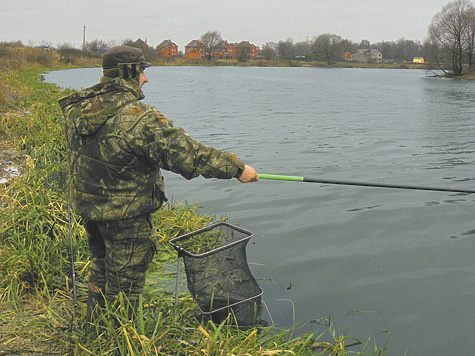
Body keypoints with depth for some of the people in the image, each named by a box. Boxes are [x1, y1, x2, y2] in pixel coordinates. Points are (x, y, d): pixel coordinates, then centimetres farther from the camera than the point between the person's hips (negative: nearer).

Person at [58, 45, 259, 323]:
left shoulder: (76, 109, -2)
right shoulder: (140, 118, -27)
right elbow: (187, 155, -28)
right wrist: (237, 168, -18)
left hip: (86, 204, 8)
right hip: (124, 213, -8)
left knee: (102, 268, 27)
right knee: (125, 281, 9)